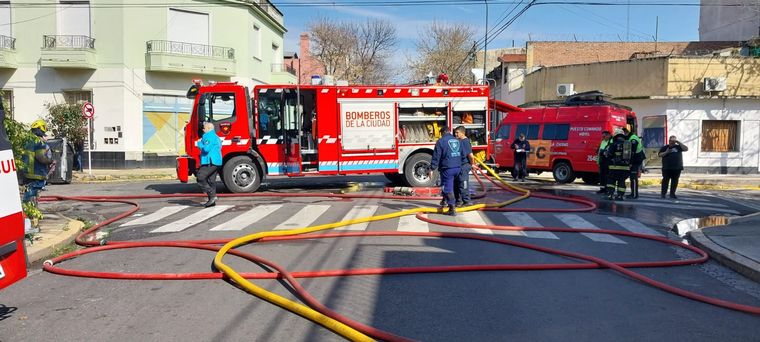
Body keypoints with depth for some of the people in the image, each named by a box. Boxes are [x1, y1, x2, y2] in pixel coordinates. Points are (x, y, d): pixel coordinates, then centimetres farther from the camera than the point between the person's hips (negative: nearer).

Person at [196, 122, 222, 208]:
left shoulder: (209, 137, -11)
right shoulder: (216, 137, 20)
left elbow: (206, 149, -20)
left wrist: (199, 143, -2)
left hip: (210, 162, -10)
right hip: (216, 162, 10)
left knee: (200, 178, -9)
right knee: (211, 180, 11)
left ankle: (212, 195, -13)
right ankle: (212, 201, 11)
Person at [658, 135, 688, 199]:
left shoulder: (678, 147, 11)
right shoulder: (664, 147, 8)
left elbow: (686, 149, -2)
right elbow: (659, 154, 3)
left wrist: (679, 143, -6)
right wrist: (666, 152, -12)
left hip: (677, 167, 2)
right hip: (667, 168, -2)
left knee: (675, 181, 4)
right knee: (665, 180, -4)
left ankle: (672, 194, 11)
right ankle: (663, 194, -2)